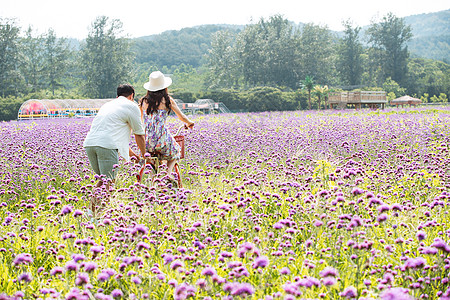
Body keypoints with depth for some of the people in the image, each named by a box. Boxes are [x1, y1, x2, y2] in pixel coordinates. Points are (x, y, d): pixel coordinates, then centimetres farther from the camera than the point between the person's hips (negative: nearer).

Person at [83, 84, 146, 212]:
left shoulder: (107, 105, 32)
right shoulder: (131, 106, 12)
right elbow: (139, 135, 16)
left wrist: (130, 152, 46)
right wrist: (144, 155, 30)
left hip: (89, 143, 7)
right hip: (106, 145, -7)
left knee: (103, 179, 20)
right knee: (109, 182, -3)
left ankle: (93, 205, 13)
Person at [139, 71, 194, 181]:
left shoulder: (144, 101, 6)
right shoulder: (167, 100, -2)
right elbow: (182, 117, 4)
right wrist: (189, 123, 26)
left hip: (147, 143, 3)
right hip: (162, 140, -3)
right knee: (175, 152, 26)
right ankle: (168, 172, 4)